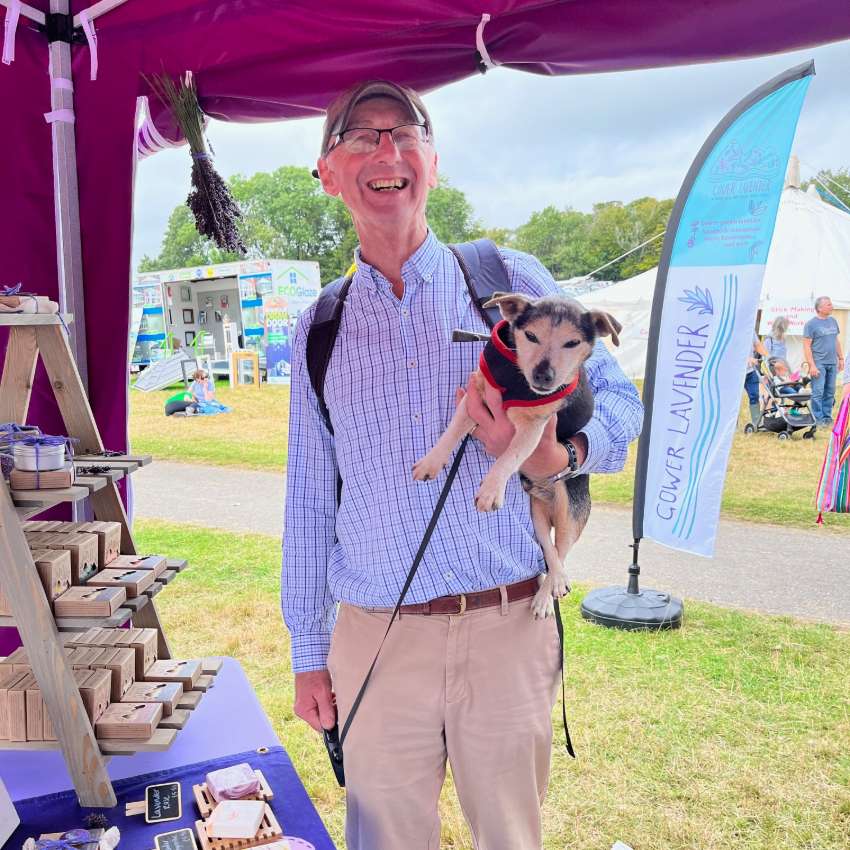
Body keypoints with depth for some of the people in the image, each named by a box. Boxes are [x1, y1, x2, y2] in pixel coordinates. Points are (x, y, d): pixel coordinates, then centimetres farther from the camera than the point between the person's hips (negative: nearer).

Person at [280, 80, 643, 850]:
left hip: (508, 632, -1)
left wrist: (556, 457, -19)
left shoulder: (511, 281, 1)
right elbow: (309, 499, 9)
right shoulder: (319, 331, 7)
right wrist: (308, 653, 9)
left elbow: (619, 399, 4)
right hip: (376, 642, 2)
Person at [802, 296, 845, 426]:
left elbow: (837, 341, 20)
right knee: (818, 392, -5)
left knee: (830, 392, 9)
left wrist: (841, 358, 15)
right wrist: (812, 365, -16)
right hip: (819, 364, -6)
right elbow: (806, 346, -10)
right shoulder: (811, 324, -7)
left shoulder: (833, 321, 12)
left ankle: (827, 416, 17)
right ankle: (818, 419, 1)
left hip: (832, 363, 6)